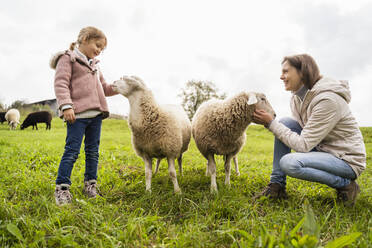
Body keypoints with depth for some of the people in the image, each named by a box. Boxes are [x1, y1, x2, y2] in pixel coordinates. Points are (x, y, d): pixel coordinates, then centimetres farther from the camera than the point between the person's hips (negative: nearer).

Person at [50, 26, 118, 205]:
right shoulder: (67, 58, 2)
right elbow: (61, 83, -9)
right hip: (78, 114, -7)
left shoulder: (94, 65, 25)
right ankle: (62, 187, 1)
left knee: (93, 150, 10)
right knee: (72, 150, -7)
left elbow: (103, 88, 28)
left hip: (96, 113, 7)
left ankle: (90, 184, 20)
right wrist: (66, 105, -21)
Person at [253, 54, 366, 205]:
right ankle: (277, 185, -5)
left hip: (347, 159, -8)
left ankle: (346, 184, -7)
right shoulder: (298, 97, 2)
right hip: (322, 148, 8)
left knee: (289, 162, -31)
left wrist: (271, 123, -20)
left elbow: (303, 145, -26)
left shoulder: (328, 99, -26)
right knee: (285, 123, -10)